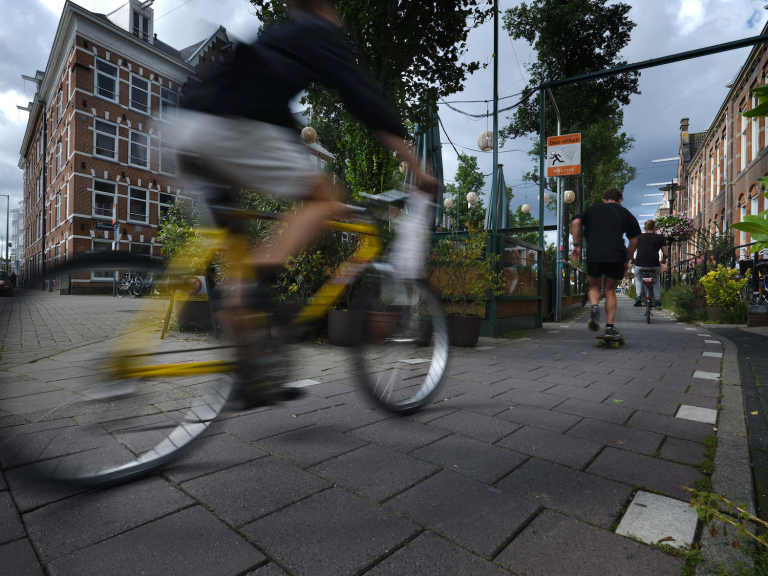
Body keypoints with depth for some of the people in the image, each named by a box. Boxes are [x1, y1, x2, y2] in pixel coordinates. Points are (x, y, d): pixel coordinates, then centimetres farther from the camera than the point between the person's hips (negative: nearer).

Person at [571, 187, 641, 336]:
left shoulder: (592, 209, 19)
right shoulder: (626, 214, 19)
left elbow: (575, 222, 2)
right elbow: (633, 241, 17)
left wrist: (576, 245, 5)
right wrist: (627, 261, 25)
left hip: (593, 255, 0)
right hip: (616, 256, 0)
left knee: (594, 286, 16)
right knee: (610, 290, 11)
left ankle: (595, 307, -15)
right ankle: (610, 326, 6)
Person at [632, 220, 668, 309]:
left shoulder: (638, 237, 13)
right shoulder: (660, 238, 11)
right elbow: (666, 254, 10)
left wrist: (633, 260, 31)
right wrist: (663, 260, 30)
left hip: (639, 265, 0)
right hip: (654, 266, 0)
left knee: (638, 279, 31)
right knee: (657, 279, 32)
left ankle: (639, 296, 9)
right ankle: (657, 300, 25)